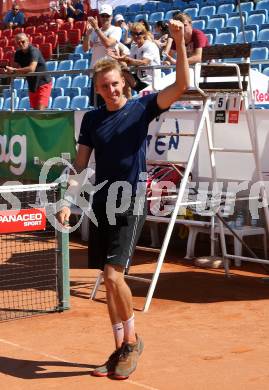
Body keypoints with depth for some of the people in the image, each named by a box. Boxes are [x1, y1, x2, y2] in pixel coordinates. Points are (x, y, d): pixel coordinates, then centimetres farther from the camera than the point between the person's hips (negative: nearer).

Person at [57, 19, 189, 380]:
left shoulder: (141, 108, -2)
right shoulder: (91, 119, 9)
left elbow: (181, 85, -14)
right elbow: (80, 164, 11)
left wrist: (179, 42, -23)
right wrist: (68, 201, 1)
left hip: (131, 203, -5)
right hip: (101, 204, 5)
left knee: (113, 274, -15)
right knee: (109, 280, 8)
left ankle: (132, 340, 6)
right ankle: (120, 349, 18)